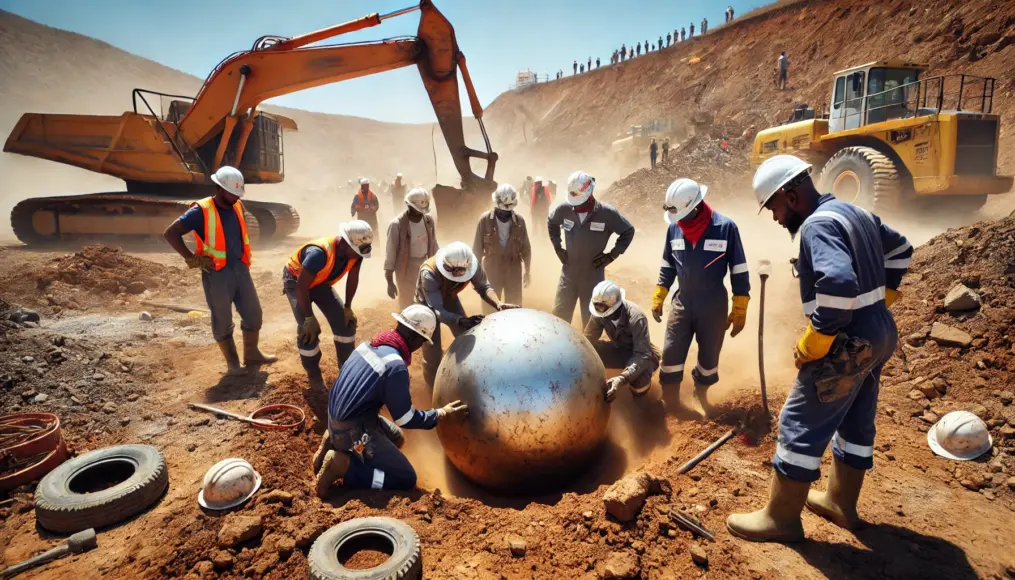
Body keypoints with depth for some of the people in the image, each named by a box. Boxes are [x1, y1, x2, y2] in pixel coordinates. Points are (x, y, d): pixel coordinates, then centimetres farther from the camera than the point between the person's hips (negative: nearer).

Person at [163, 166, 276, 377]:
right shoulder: (201, 211, -15)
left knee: (253, 313, 12)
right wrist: (191, 258, -16)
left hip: (240, 269, 6)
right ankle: (232, 362, 20)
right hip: (216, 274, -6)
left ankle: (251, 354, 30)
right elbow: (170, 233, -16)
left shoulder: (237, 207, 4)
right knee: (222, 320, 7)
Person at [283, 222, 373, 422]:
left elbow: (352, 278, -3)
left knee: (345, 321, -3)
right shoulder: (319, 253, -41)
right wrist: (309, 318, -27)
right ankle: (315, 381, -4)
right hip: (296, 280, -6)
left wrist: (347, 307, 0)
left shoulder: (355, 251, -20)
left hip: (321, 282, 6)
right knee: (308, 329, -19)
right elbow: (302, 286, -33)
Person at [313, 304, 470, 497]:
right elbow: (405, 419, -16)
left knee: (396, 438, 28)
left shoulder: (368, 345, 0)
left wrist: (403, 398, 24)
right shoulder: (395, 366, -25)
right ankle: (342, 465, -9)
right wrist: (443, 415, -4)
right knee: (406, 479, -2)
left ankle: (335, 442, 13)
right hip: (352, 430, -9)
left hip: (337, 419, 9)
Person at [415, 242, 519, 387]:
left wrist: (498, 303, -38)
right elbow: (436, 310, -41)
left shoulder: (470, 264, -31)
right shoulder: (429, 274, -42)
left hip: (449, 297, 4)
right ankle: (433, 387, 13)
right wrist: (462, 321, -58)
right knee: (432, 349, -9)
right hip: (428, 303, -4)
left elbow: (484, 287, -17)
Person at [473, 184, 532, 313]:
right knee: (489, 308, 8)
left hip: (514, 270, 1)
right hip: (492, 270, -1)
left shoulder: (519, 220, -3)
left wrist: (528, 271, 8)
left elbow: (526, 247, 5)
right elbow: (477, 248, -3)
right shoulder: (485, 219, -8)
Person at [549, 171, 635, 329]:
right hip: (568, 274, 2)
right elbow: (551, 223, 15)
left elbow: (628, 231, -1)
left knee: (591, 321, 9)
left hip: (593, 276, -2)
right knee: (559, 316, 9)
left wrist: (612, 255, -6)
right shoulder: (564, 209, -7)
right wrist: (557, 248, 7)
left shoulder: (607, 213, -15)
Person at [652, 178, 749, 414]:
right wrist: (658, 298, 7)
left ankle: (700, 393, 37)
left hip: (714, 305, -2)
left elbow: (739, 271, -7)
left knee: (709, 355, 13)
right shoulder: (674, 227, -4)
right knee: (671, 353, 2)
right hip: (681, 302, 2)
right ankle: (668, 400, 19)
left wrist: (739, 311, -6)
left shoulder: (725, 227, -14)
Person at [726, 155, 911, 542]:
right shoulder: (855, 213, 11)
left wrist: (814, 341, -25)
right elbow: (901, 249, 26)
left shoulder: (818, 224, -20)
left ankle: (780, 517, 9)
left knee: (801, 425, -2)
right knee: (856, 422, 20)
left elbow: (839, 283, -35)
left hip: (848, 342, -10)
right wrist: (881, 297, 23)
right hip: (878, 332, 10)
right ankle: (841, 502, 37)